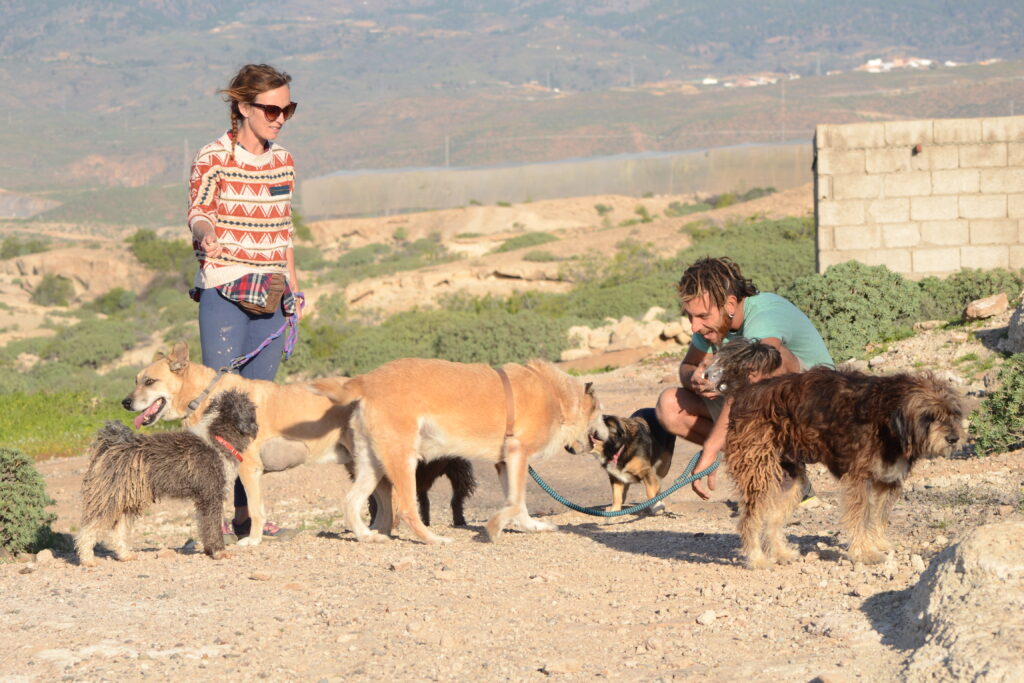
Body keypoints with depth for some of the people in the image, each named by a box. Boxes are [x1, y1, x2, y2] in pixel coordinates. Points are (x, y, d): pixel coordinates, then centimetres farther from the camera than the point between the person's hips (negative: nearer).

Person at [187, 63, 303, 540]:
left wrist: (294, 286, 15)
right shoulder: (213, 158, -6)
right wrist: (204, 235, -31)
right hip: (221, 292, -6)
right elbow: (199, 212, -8)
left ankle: (246, 509, 11)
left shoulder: (283, 161, 11)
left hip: (269, 295, 6)